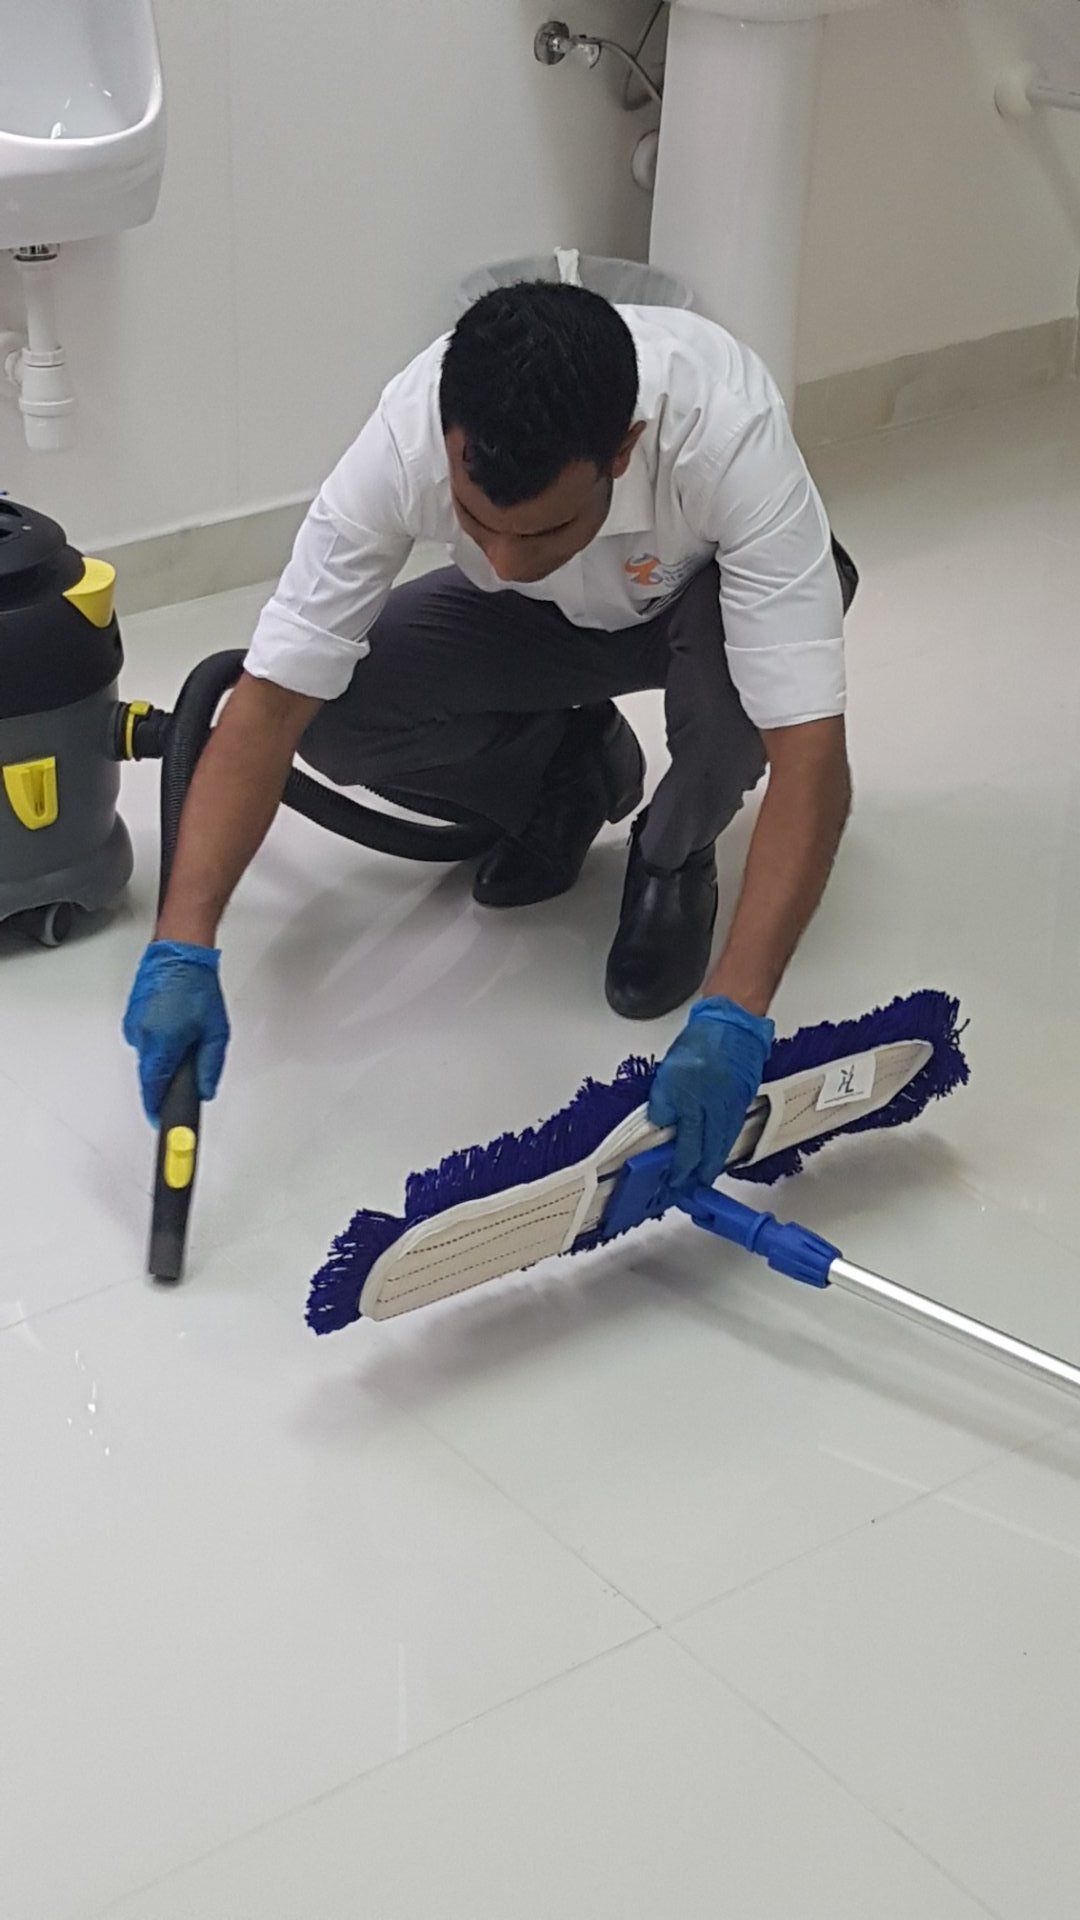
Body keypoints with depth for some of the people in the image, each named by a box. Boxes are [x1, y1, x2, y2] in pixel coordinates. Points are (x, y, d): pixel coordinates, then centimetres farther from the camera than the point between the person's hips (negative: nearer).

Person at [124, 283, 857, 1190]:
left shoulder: (729, 434, -43)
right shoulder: (404, 439, -36)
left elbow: (811, 755, -47)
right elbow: (274, 699, -33)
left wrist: (732, 1017, -55)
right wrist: (182, 947, -42)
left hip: (708, 599, -2)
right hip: (540, 625, 3)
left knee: (734, 653, -39)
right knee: (331, 714, -22)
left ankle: (675, 859, -5)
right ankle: (573, 777, 7)